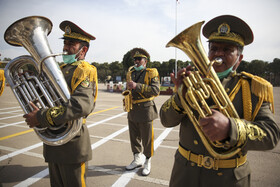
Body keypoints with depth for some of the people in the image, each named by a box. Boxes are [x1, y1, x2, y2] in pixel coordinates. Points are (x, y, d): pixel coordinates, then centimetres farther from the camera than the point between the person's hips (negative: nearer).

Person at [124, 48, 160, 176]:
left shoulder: (151, 73, -6)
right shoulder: (131, 74, 13)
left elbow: (156, 90, -21)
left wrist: (137, 86, -25)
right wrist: (128, 87, 4)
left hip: (145, 110, -6)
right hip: (132, 111, 6)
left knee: (147, 138, 5)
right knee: (134, 137, 15)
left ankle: (148, 162, 25)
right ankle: (137, 159, 35)